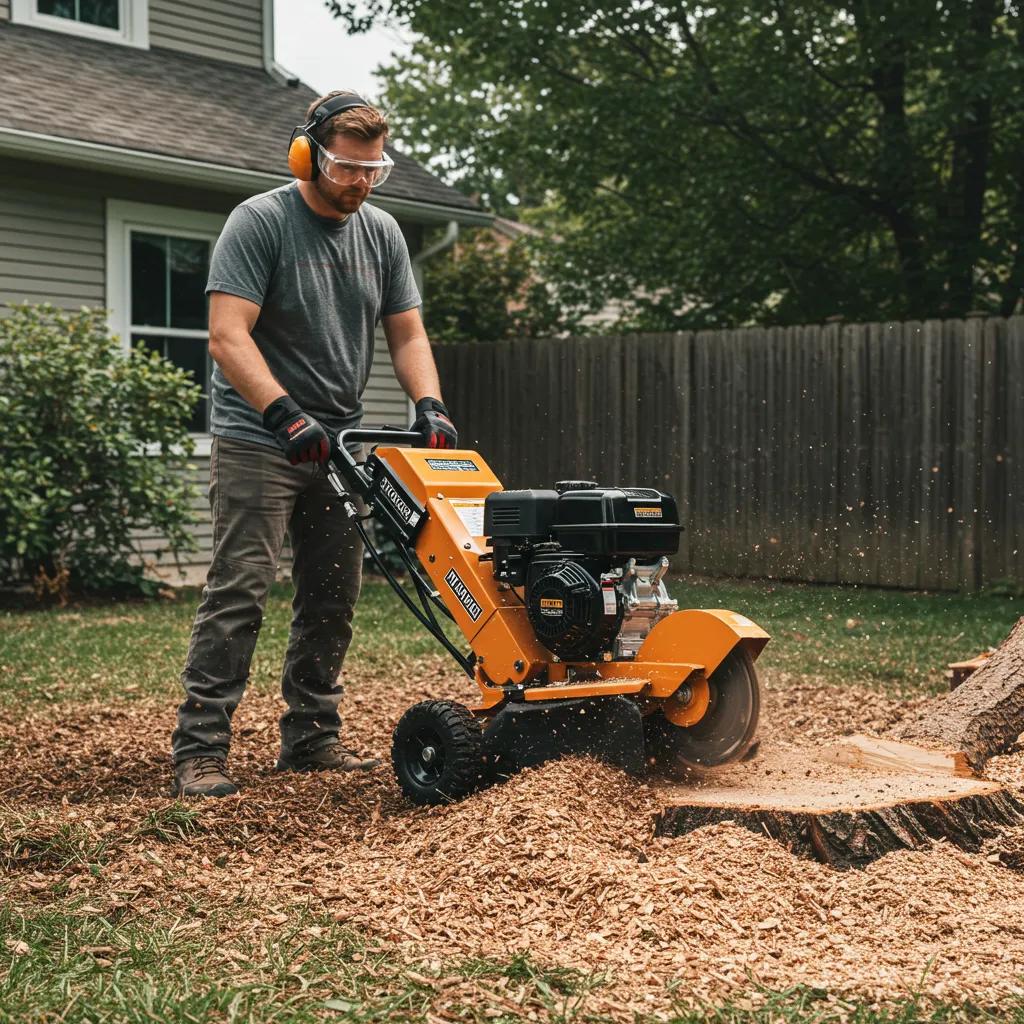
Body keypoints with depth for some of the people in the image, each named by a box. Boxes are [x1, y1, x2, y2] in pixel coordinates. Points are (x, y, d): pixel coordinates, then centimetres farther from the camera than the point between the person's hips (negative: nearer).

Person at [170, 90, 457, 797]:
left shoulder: (382, 233, 10)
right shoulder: (259, 223, -9)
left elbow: (407, 333, 11)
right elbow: (228, 337, -17)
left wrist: (429, 406, -8)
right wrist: (286, 415, -28)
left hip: (340, 445, 6)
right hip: (258, 441, -6)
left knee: (334, 595, 8)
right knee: (240, 589, -11)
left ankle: (311, 738, 19)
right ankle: (200, 749, -9)